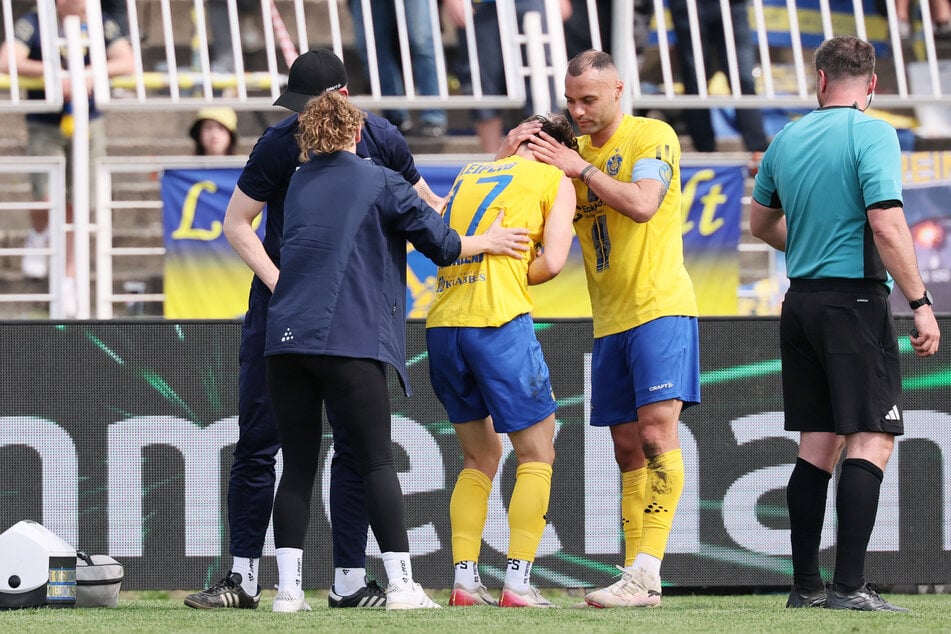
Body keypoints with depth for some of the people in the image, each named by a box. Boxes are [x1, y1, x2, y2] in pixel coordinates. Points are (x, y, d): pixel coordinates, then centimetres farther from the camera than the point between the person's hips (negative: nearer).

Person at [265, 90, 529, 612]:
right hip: (350, 340, -4)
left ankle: (288, 587, -1)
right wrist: (488, 242, 23)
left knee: (297, 466, 6)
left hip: (286, 337, 4)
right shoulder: (380, 183, 3)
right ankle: (400, 584, -4)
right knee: (377, 462, 1)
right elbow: (441, 243, 3)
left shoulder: (298, 183, 18)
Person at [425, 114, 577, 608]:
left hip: (442, 322, 5)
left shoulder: (470, 173, 24)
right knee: (537, 455, 5)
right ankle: (517, 583, -6)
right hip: (499, 321, -5)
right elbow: (551, 262, -2)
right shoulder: (556, 181, 8)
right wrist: (515, 279, 13)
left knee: (480, 458, 17)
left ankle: (464, 581, 7)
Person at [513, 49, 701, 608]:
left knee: (657, 430, -17)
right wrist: (512, 155, 0)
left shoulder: (653, 137, -5)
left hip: (661, 308, -7)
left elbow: (642, 205, -20)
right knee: (628, 449, 5)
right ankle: (636, 582, 5)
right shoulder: (573, 151, 14)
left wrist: (582, 167, -12)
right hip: (610, 321, 7)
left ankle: (646, 572, -24)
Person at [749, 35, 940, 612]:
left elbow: (761, 224, 24)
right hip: (856, 299, -7)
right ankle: (849, 586, -15)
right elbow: (887, 225, -18)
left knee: (819, 445, 11)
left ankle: (806, 585, 10)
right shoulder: (871, 134, -9)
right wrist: (922, 303, -15)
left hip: (802, 302, 7)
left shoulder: (786, 141, 11)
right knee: (871, 442, -7)